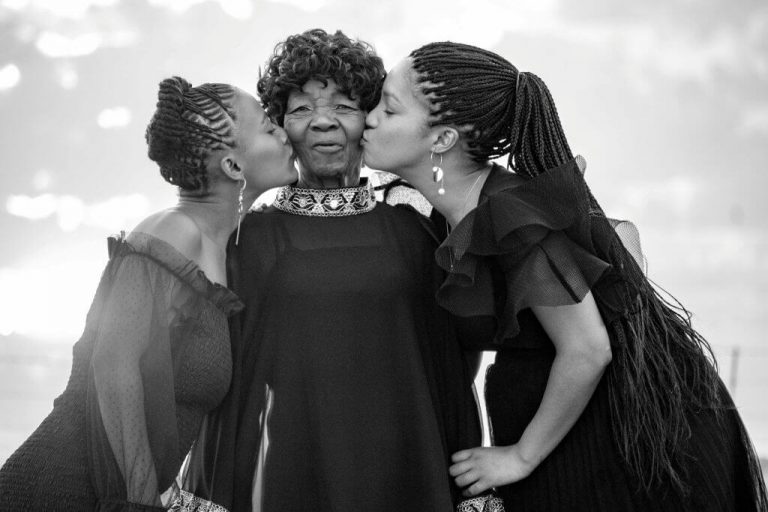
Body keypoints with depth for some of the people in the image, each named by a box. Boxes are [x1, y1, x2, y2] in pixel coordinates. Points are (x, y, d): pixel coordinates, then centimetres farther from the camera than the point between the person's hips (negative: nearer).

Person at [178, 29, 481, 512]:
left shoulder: (408, 229, 6)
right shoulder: (251, 237, 2)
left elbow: (449, 364, 7)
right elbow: (224, 372, 2)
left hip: (403, 473, 1)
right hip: (287, 472, -1)